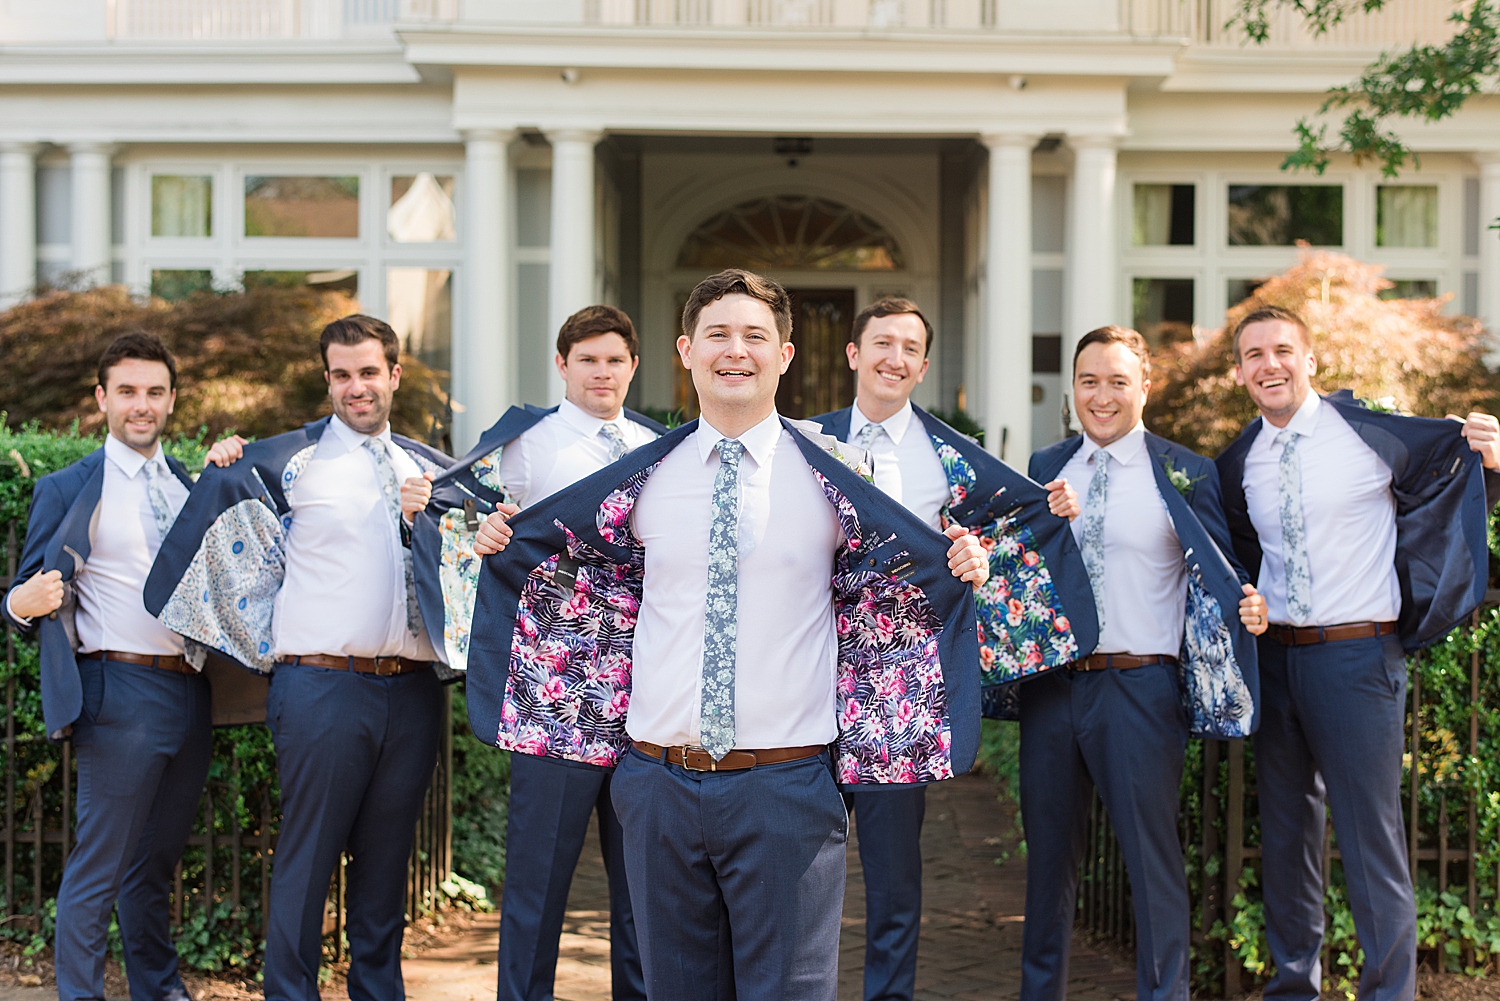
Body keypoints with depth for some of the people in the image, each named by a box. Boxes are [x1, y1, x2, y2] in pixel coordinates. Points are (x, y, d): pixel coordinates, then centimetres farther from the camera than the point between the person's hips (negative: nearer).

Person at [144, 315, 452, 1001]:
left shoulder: (430, 468, 14)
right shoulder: (285, 461, 1)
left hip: (412, 688, 4)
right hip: (323, 683, -4)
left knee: (387, 859, 13)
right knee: (307, 857, -1)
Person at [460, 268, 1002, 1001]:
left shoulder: (835, 475, 0)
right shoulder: (644, 479, 7)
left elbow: (903, 575, 8)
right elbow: (564, 558, 21)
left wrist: (962, 563, -11)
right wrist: (501, 543, 5)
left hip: (787, 785, -2)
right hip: (659, 779, 2)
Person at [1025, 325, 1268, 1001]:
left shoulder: (1186, 474, 0)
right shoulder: (1045, 469, 11)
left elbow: (1221, 578, 0)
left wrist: (1250, 609, -20)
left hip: (1139, 686, -4)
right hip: (1051, 684, 4)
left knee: (1151, 856, 1)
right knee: (1049, 852, 15)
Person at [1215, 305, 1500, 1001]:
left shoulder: (1373, 434, -7)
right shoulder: (1238, 466, 7)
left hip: (1357, 656, -5)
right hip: (1273, 656, 5)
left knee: (1370, 836, -3)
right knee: (1285, 831, 15)